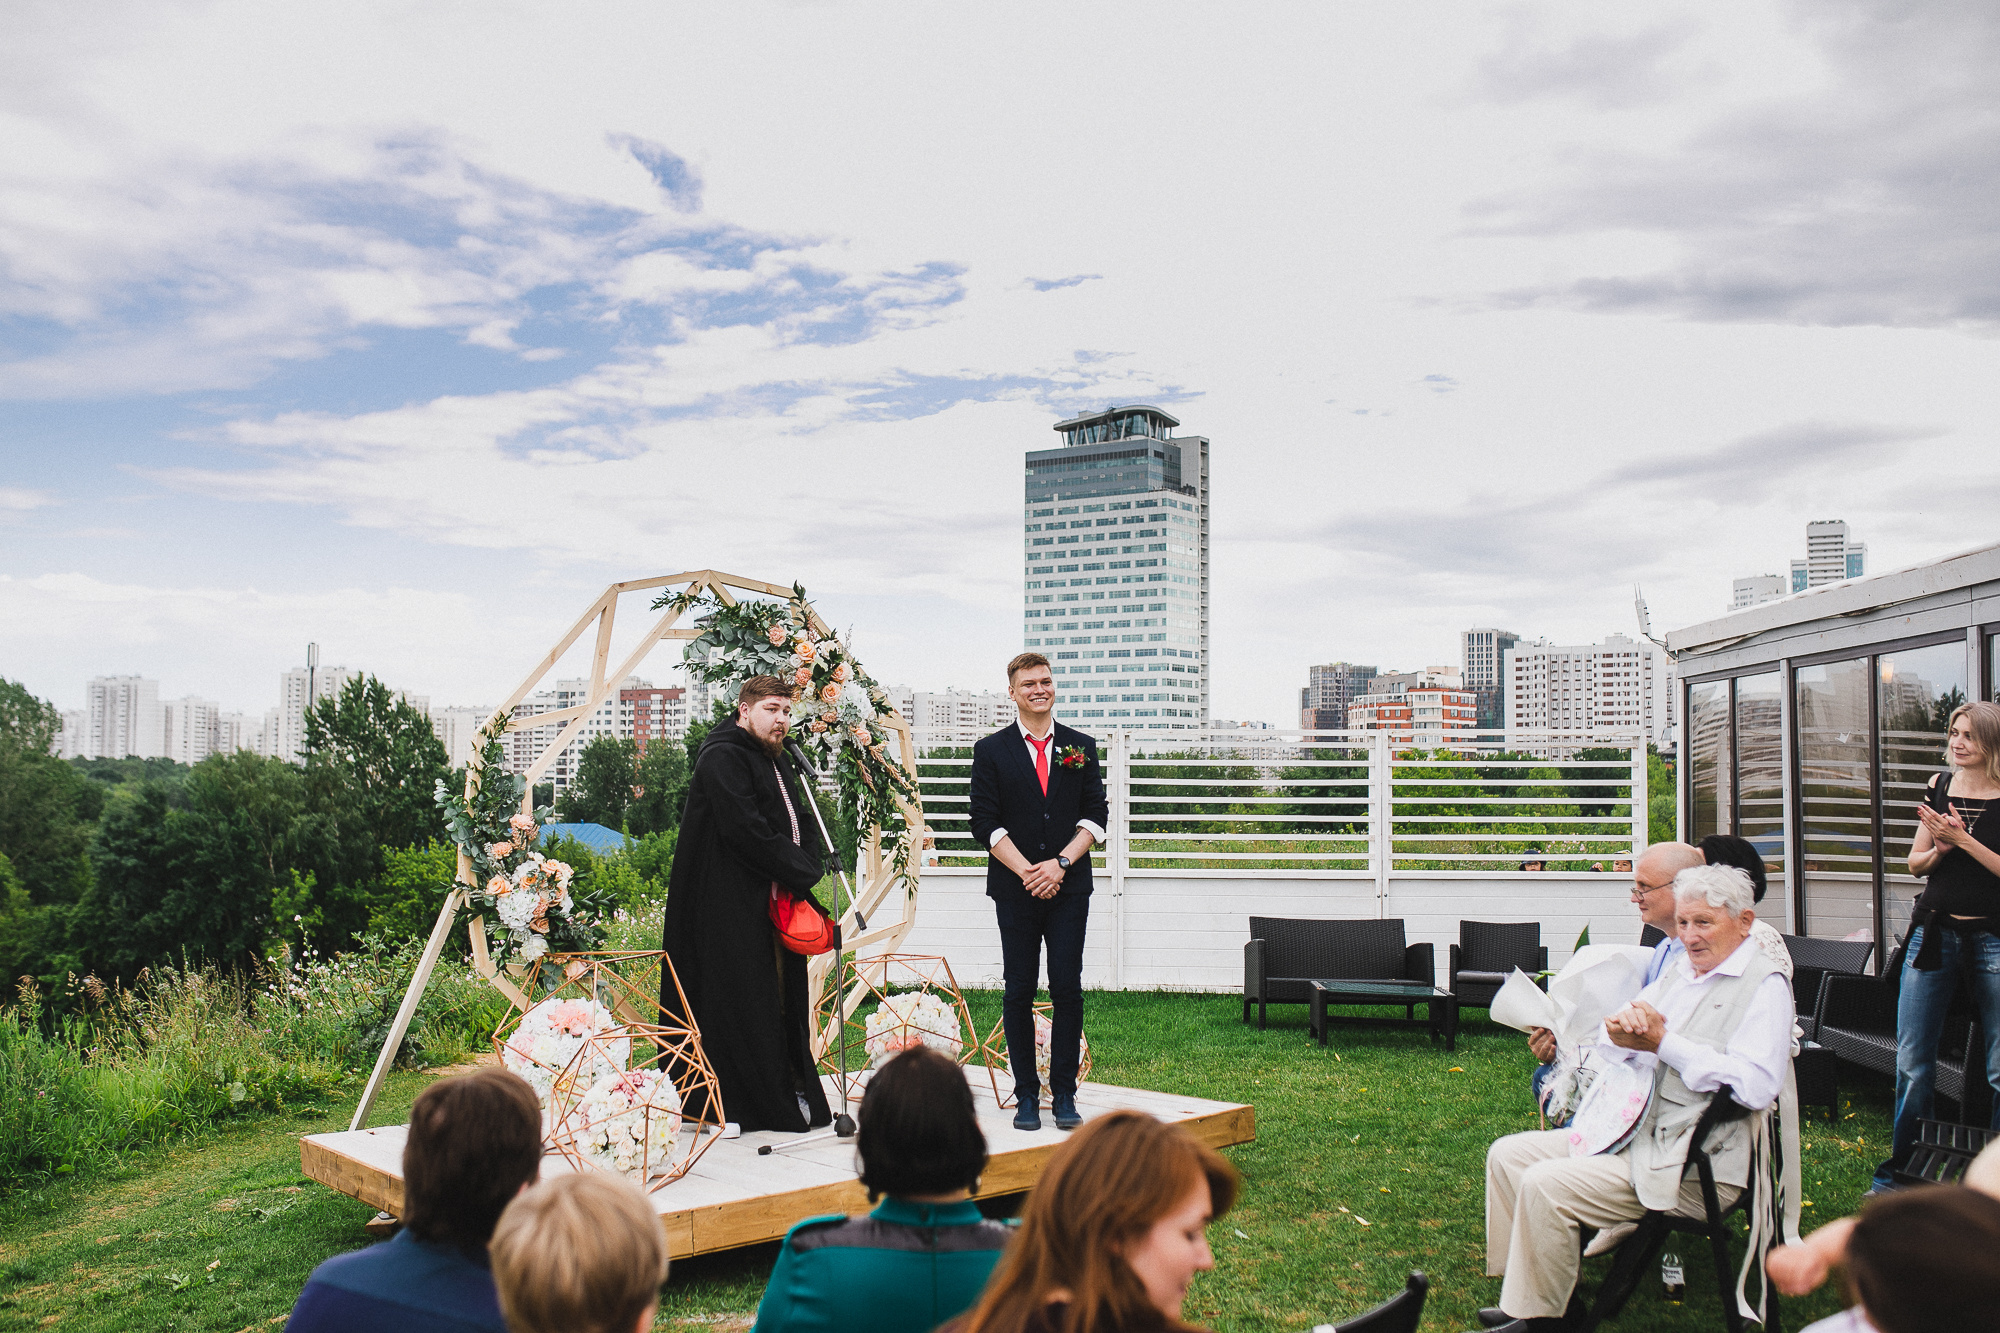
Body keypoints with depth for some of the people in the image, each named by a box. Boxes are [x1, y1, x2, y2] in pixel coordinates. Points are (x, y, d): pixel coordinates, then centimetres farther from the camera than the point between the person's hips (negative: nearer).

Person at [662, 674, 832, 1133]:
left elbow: (803, 823, 18)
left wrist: (805, 869, -2)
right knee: (744, 1003, -6)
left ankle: (792, 1093, 18)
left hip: (779, 903, 9)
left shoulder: (774, 760, 19)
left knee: (783, 1001, 11)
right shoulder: (722, 759, -11)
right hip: (732, 910, -9)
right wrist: (798, 872, -13)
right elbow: (748, 832, -20)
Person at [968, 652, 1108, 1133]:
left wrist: (1059, 863, -9)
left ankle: (1064, 1094, 9)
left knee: (1067, 990, -1)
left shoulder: (1081, 747, 9)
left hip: (1070, 888, 1)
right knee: (1019, 993, 2)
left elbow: (1095, 817, 5)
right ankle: (1026, 1096, 11)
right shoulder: (991, 750, 4)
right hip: (1015, 890, -1)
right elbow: (986, 823, -1)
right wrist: (1026, 872, -11)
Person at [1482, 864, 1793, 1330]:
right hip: (1625, 1130, 9)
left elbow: (1756, 1085, -25)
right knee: (1506, 1154, 3)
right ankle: (1522, 1291, 10)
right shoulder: (1678, 972, 15)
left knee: (1545, 1186, -22)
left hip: (1691, 1165, -9)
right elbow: (1610, 1053, 17)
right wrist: (1620, 1030, -9)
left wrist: (1664, 1043, -20)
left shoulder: (1764, 987, -8)